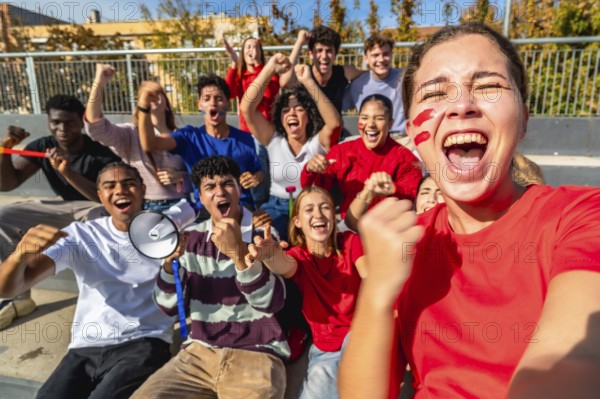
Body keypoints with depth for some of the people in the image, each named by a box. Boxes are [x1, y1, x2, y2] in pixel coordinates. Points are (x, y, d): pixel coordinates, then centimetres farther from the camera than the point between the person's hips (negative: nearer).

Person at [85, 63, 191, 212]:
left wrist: (180, 178, -10)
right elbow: (95, 126, -13)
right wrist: (99, 82, -19)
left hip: (179, 206, 2)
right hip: (143, 208, -1)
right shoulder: (131, 134, 5)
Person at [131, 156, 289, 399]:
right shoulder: (192, 237, 6)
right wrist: (169, 261, -14)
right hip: (199, 352, 3)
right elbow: (169, 307, 4)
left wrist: (239, 252, -29)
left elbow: (272, 303, -16)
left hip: (256, 353, -2)